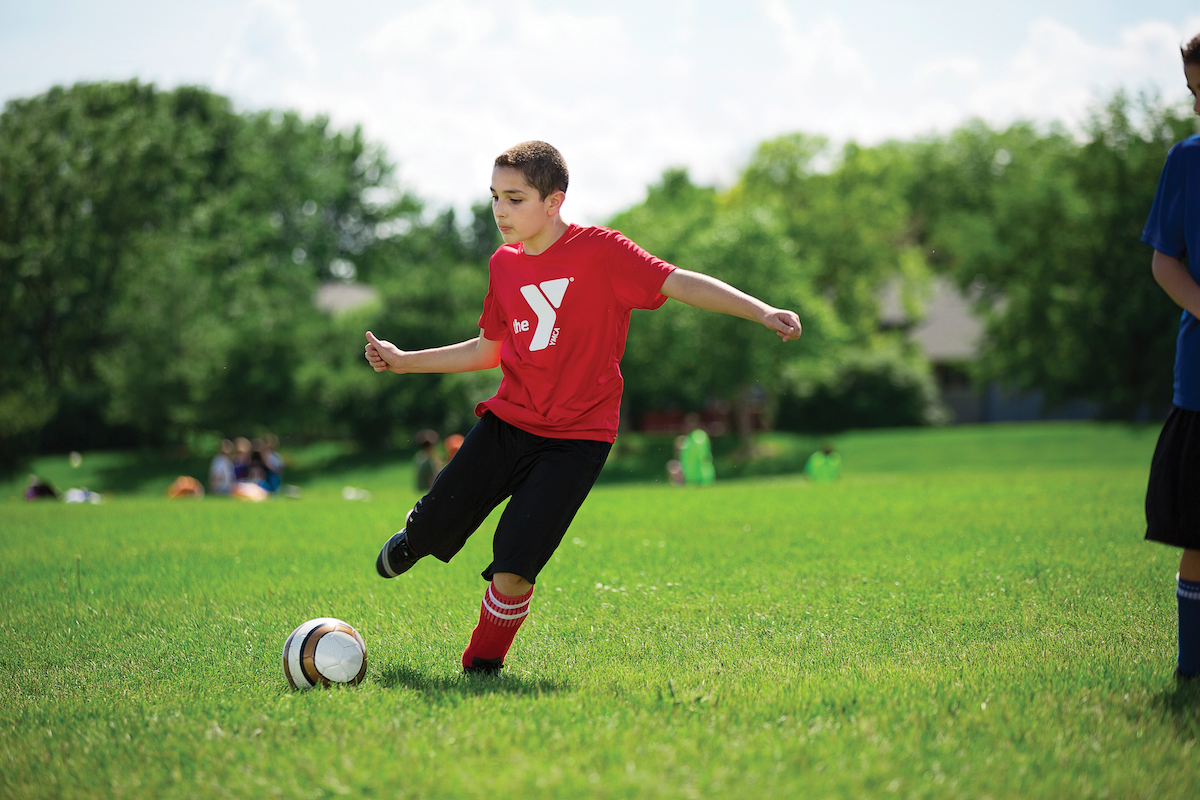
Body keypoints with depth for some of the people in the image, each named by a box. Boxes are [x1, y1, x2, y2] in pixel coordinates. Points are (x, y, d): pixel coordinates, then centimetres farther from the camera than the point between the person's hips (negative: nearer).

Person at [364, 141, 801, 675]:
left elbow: (680, 283, -15)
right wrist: (403, 361, 17)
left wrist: (762, 312, -28)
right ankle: (411, 543, 43)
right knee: (429, 531, 4)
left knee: (513, 570, -15)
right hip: (506, 422, 5)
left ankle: (482, 667, 12)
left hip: (575, 439, -5)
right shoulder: (504, 263, 8)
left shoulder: (601, 251, -9)